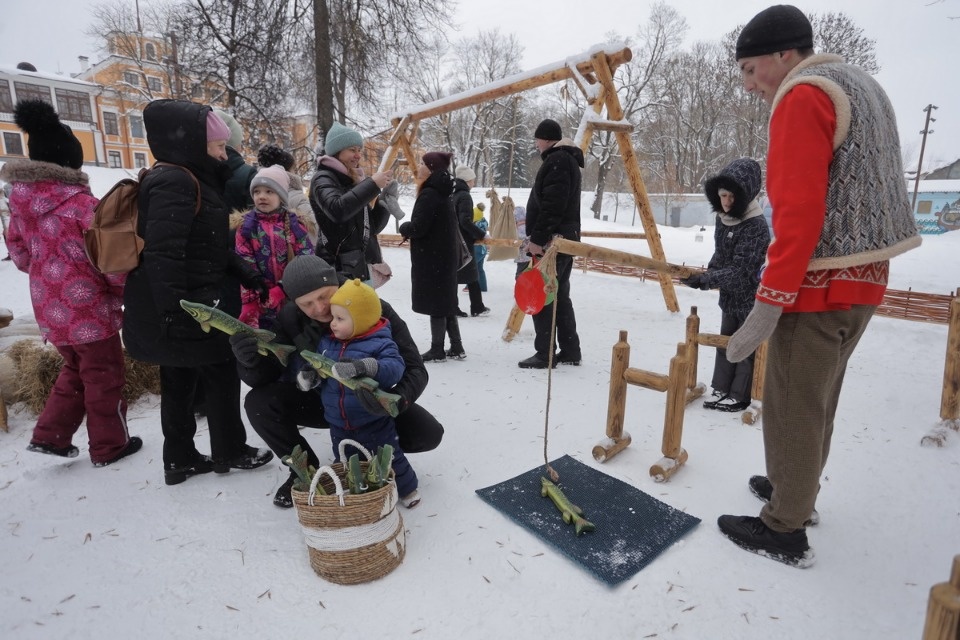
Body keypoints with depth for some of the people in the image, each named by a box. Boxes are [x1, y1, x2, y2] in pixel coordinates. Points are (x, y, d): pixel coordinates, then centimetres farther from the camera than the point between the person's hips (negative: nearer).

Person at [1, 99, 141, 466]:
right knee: (103, 377, 7)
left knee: (74, 371, 25)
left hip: (50, 308, 7)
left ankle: (49, 436, 26)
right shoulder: (81, 202, -18)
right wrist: (127, 291, -2)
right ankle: (109, 446, 18)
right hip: (88, 307, -7)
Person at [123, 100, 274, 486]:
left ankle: (180, 460, 28)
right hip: (182, 308, -10)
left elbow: (213, 246, 19)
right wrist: (174, 312, -27)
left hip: (189, 304, 10)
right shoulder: (174, 182, -17)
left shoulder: (193, 180, 15)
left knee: (180, 382, 15)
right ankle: (230, 453, 20)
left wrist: (248, 276, 15)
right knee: (222, 374, 4)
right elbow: (163, 253, -25)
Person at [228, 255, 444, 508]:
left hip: (372, 401, -2)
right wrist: (250, 359, -39)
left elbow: (415, 369, -27)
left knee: (429, 434, -23)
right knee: (259, 403, -22)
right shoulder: (291, 318, -16)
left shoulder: (376, 310, -26)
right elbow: (267, 376, -15)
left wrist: (397, 400, -50)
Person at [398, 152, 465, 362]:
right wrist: (410, 229, 11)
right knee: (445, 301, 14)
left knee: (435, 303, -2)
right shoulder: (442, 193, 13)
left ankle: (437, 350, 6)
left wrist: (404, 228, -1)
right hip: (444, 255, 10)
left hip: (431, 258, -10)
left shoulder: (429, 194, -17)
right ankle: (456, 347, 20)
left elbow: (417, 228, -21)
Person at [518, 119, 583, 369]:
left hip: (551, 241, -11)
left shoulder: (556, 161, -12)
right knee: (559, 296, 13)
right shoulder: (567, 159, 21)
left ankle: (546, 353, -1)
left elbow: (552, 207, -22)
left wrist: (538, 239, -21)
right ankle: (570, 351, 18)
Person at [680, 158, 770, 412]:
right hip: (729, 295, 8)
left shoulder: (756, 226, -24)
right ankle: (721, 390, 27)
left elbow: (739, 270, -28)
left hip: (751, 297, -8)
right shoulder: (723, 217, 1)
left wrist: (703, 280, -32)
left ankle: (740, 396, 17)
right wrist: (708, 272, -2)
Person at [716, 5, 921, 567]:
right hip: (863, 277, 10)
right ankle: (795, 487, 36)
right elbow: (848, 194, 18)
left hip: (821, 285, -10)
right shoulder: (860, 85, 19)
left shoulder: (803, 95, -12)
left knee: (793, 407, 0)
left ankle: (785, 530, 13)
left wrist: (768, 304, -24)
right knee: (816, 401, 20)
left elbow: (799, 210, -22)